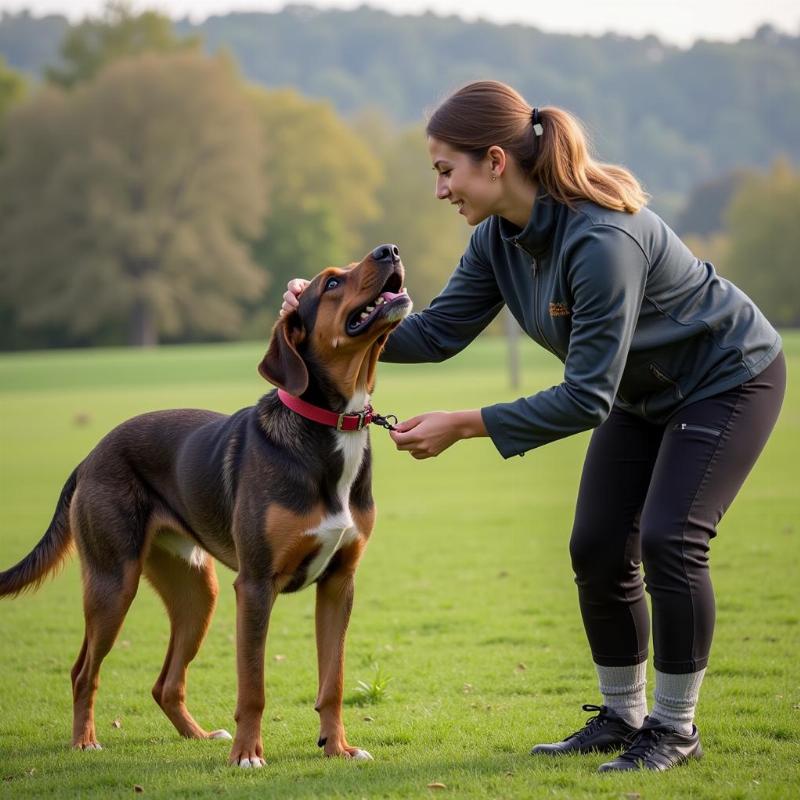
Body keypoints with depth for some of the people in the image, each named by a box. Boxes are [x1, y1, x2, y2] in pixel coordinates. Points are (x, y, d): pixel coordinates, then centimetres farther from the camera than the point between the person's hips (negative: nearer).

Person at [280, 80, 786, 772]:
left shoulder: (602, 241, -37)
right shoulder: (500, 239, -10)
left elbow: (585, 398, -34)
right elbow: (437, 331, -5)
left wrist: (464, 426, -33)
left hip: (729, 377, -9)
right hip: (643, 394, 9)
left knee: (668, 540, -17)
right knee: (597, 549, 3)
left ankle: (676, 728, -2)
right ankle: (623, 716, 18)